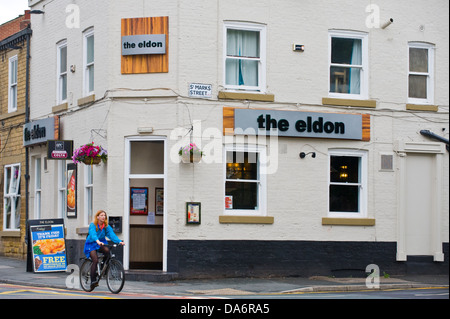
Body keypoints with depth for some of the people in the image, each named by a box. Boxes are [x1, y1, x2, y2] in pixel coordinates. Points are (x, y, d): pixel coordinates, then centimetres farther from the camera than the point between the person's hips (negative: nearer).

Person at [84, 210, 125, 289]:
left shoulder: (106, 226, 0)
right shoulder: (92, 225, -13)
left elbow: (112, 234, -14)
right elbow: (93, 234, -32)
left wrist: (119, 241, -32)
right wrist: (97, 241, -53)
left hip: (101, 244, 4)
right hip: (91, 244, -4)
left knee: (107, 250, -30)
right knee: (95, 260, -23)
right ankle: (93, 280, -17)